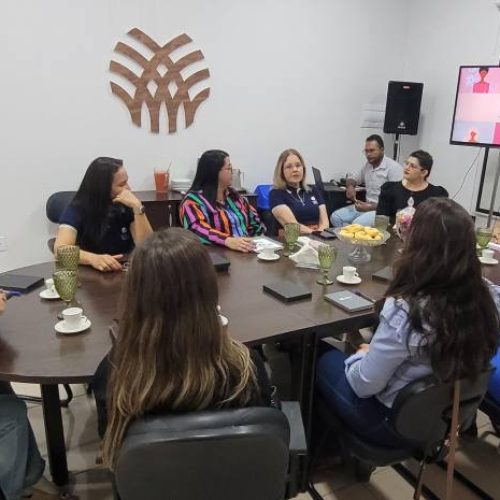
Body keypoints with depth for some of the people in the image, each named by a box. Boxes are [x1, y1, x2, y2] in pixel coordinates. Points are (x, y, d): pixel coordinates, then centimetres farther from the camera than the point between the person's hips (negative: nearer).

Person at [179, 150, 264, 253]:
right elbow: (198, 231, -22)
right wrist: (228, 241, -37)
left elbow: (254, 221, 23)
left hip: (247, 251, 6)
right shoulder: (193, 201, -5)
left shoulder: (233, 194, 17)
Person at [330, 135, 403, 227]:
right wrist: (350, 187, 0)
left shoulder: (393, 167, -11)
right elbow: (353, 180, 27)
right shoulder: (368, 165, 13)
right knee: (335, 217, -11)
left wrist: (370, 207, -25)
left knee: (358, 223, -34)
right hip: (367, 206, 8)